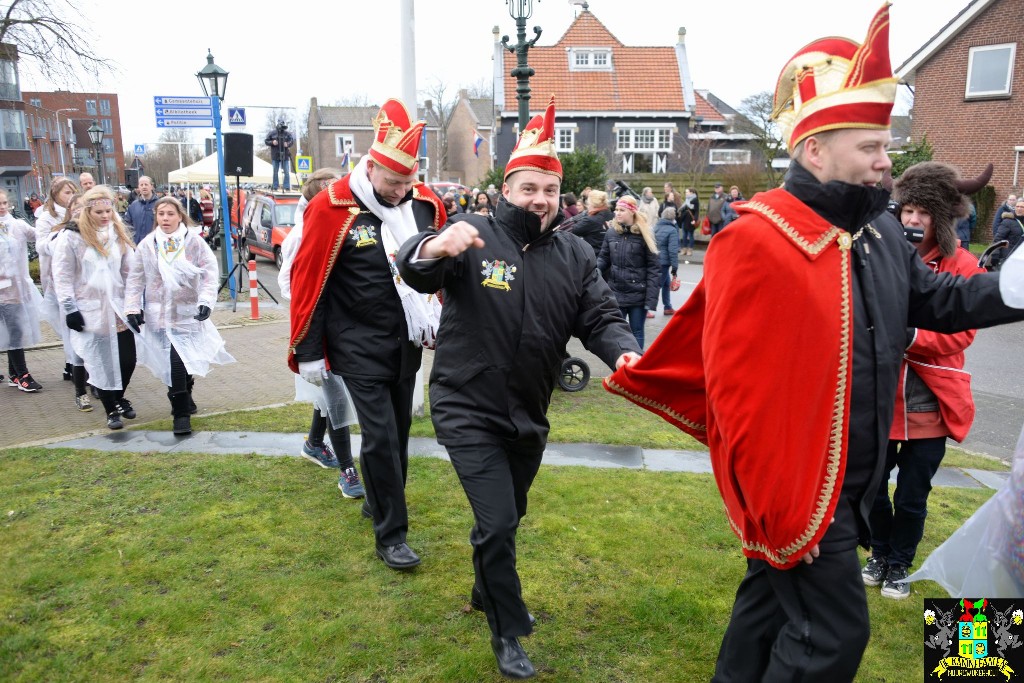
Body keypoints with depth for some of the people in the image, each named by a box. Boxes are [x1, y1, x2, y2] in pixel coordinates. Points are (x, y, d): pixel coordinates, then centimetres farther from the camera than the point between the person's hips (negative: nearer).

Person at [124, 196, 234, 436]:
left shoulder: (195, 241, -2)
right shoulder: (147, 245, 5)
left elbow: (209, 273, -4)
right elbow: (135, 279, 8)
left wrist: (206, 301, -16)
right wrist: (132, 307, 1)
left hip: (188, 313, -2)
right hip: (158, 314, 2)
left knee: (181, 361, -7)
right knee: (172, 363, 1)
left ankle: (182, 410, 7)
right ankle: (181, 410, 15)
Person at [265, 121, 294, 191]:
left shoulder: (287, 134, 3)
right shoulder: (272, 133, 3)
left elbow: (292, 140, 1)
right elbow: (266, 141, 5)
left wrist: (288, 144, -19)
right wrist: (272, 142, -14)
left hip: (285, 156, 0)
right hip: (275, 156, 0)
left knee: (287, 172, -2)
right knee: (275, 172, 5)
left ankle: (287, 187, 4)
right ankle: (275, 187, 11)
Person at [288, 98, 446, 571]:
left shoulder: (425, 203, -1)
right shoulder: (333, 208, -15)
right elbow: (308, 280, -10)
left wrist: (435, 315, 8)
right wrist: (308, 352, -7)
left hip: (408, 342, 5)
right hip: (360, 348, -5)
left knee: (398, 429, 16)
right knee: (380, 436, -4)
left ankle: (380, 500, 39)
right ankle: (390, 535, 10)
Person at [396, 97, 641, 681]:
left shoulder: (575, 255, 2)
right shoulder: (474, 237, -10)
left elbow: (600, 318, -4)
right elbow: (415, 274, -24)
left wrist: (624, 352, -27)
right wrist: (434, 248, -49)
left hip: (529, 416, 5)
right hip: (469, 413, -5)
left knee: (508, 518, 23)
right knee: (498, 524, -7)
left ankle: (488, 592, 50)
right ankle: (509, 633, 18)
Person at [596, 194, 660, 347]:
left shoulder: (643, 235, -8)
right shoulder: (611, 232, 1)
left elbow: (653, 269, -8)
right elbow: (603, 258, 8)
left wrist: (651, 301, -13)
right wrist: (596, 269, -16)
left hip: (638, 295, -2)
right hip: (616, 294, 3)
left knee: (637, 333, 12)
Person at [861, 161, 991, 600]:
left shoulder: (963, 267, -4)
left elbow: (961, 332, -9)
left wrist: (911, 336, -24)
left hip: (929, 403, -1)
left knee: (912, 496, 10)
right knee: (873, 487, 12)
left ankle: (900, 565, 34)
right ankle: (879, 555, 38)